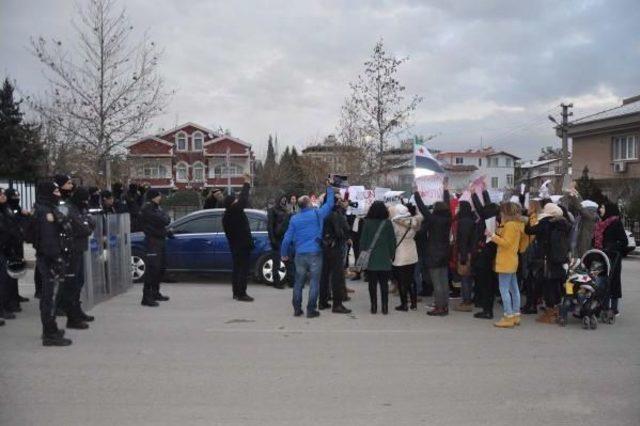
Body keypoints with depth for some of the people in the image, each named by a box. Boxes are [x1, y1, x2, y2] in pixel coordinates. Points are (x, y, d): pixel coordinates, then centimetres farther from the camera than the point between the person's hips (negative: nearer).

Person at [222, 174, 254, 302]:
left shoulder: (226, 215, 7)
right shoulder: (236, 210, -17)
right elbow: (243, 198, -14)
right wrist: (247, 183, -4)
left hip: (234, 246, 9)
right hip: (243, 245, -9)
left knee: (236, 268, 15)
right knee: (243, 269, -6)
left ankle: (236, 292, 20)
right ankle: (241, 294, -6)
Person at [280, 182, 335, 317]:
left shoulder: (294, 219, 2)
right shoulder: (317, 214, -5)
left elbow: (287, 238, 3)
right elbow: (330, 203, 6)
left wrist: (284, 253, 15)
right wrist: (329, 188, 19)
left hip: (300, 254, 3)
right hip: (315, 253, -3)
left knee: (298, 282, 13)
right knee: (314, 282, 2)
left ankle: (297, 309, 16)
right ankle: (311, 310, 1)